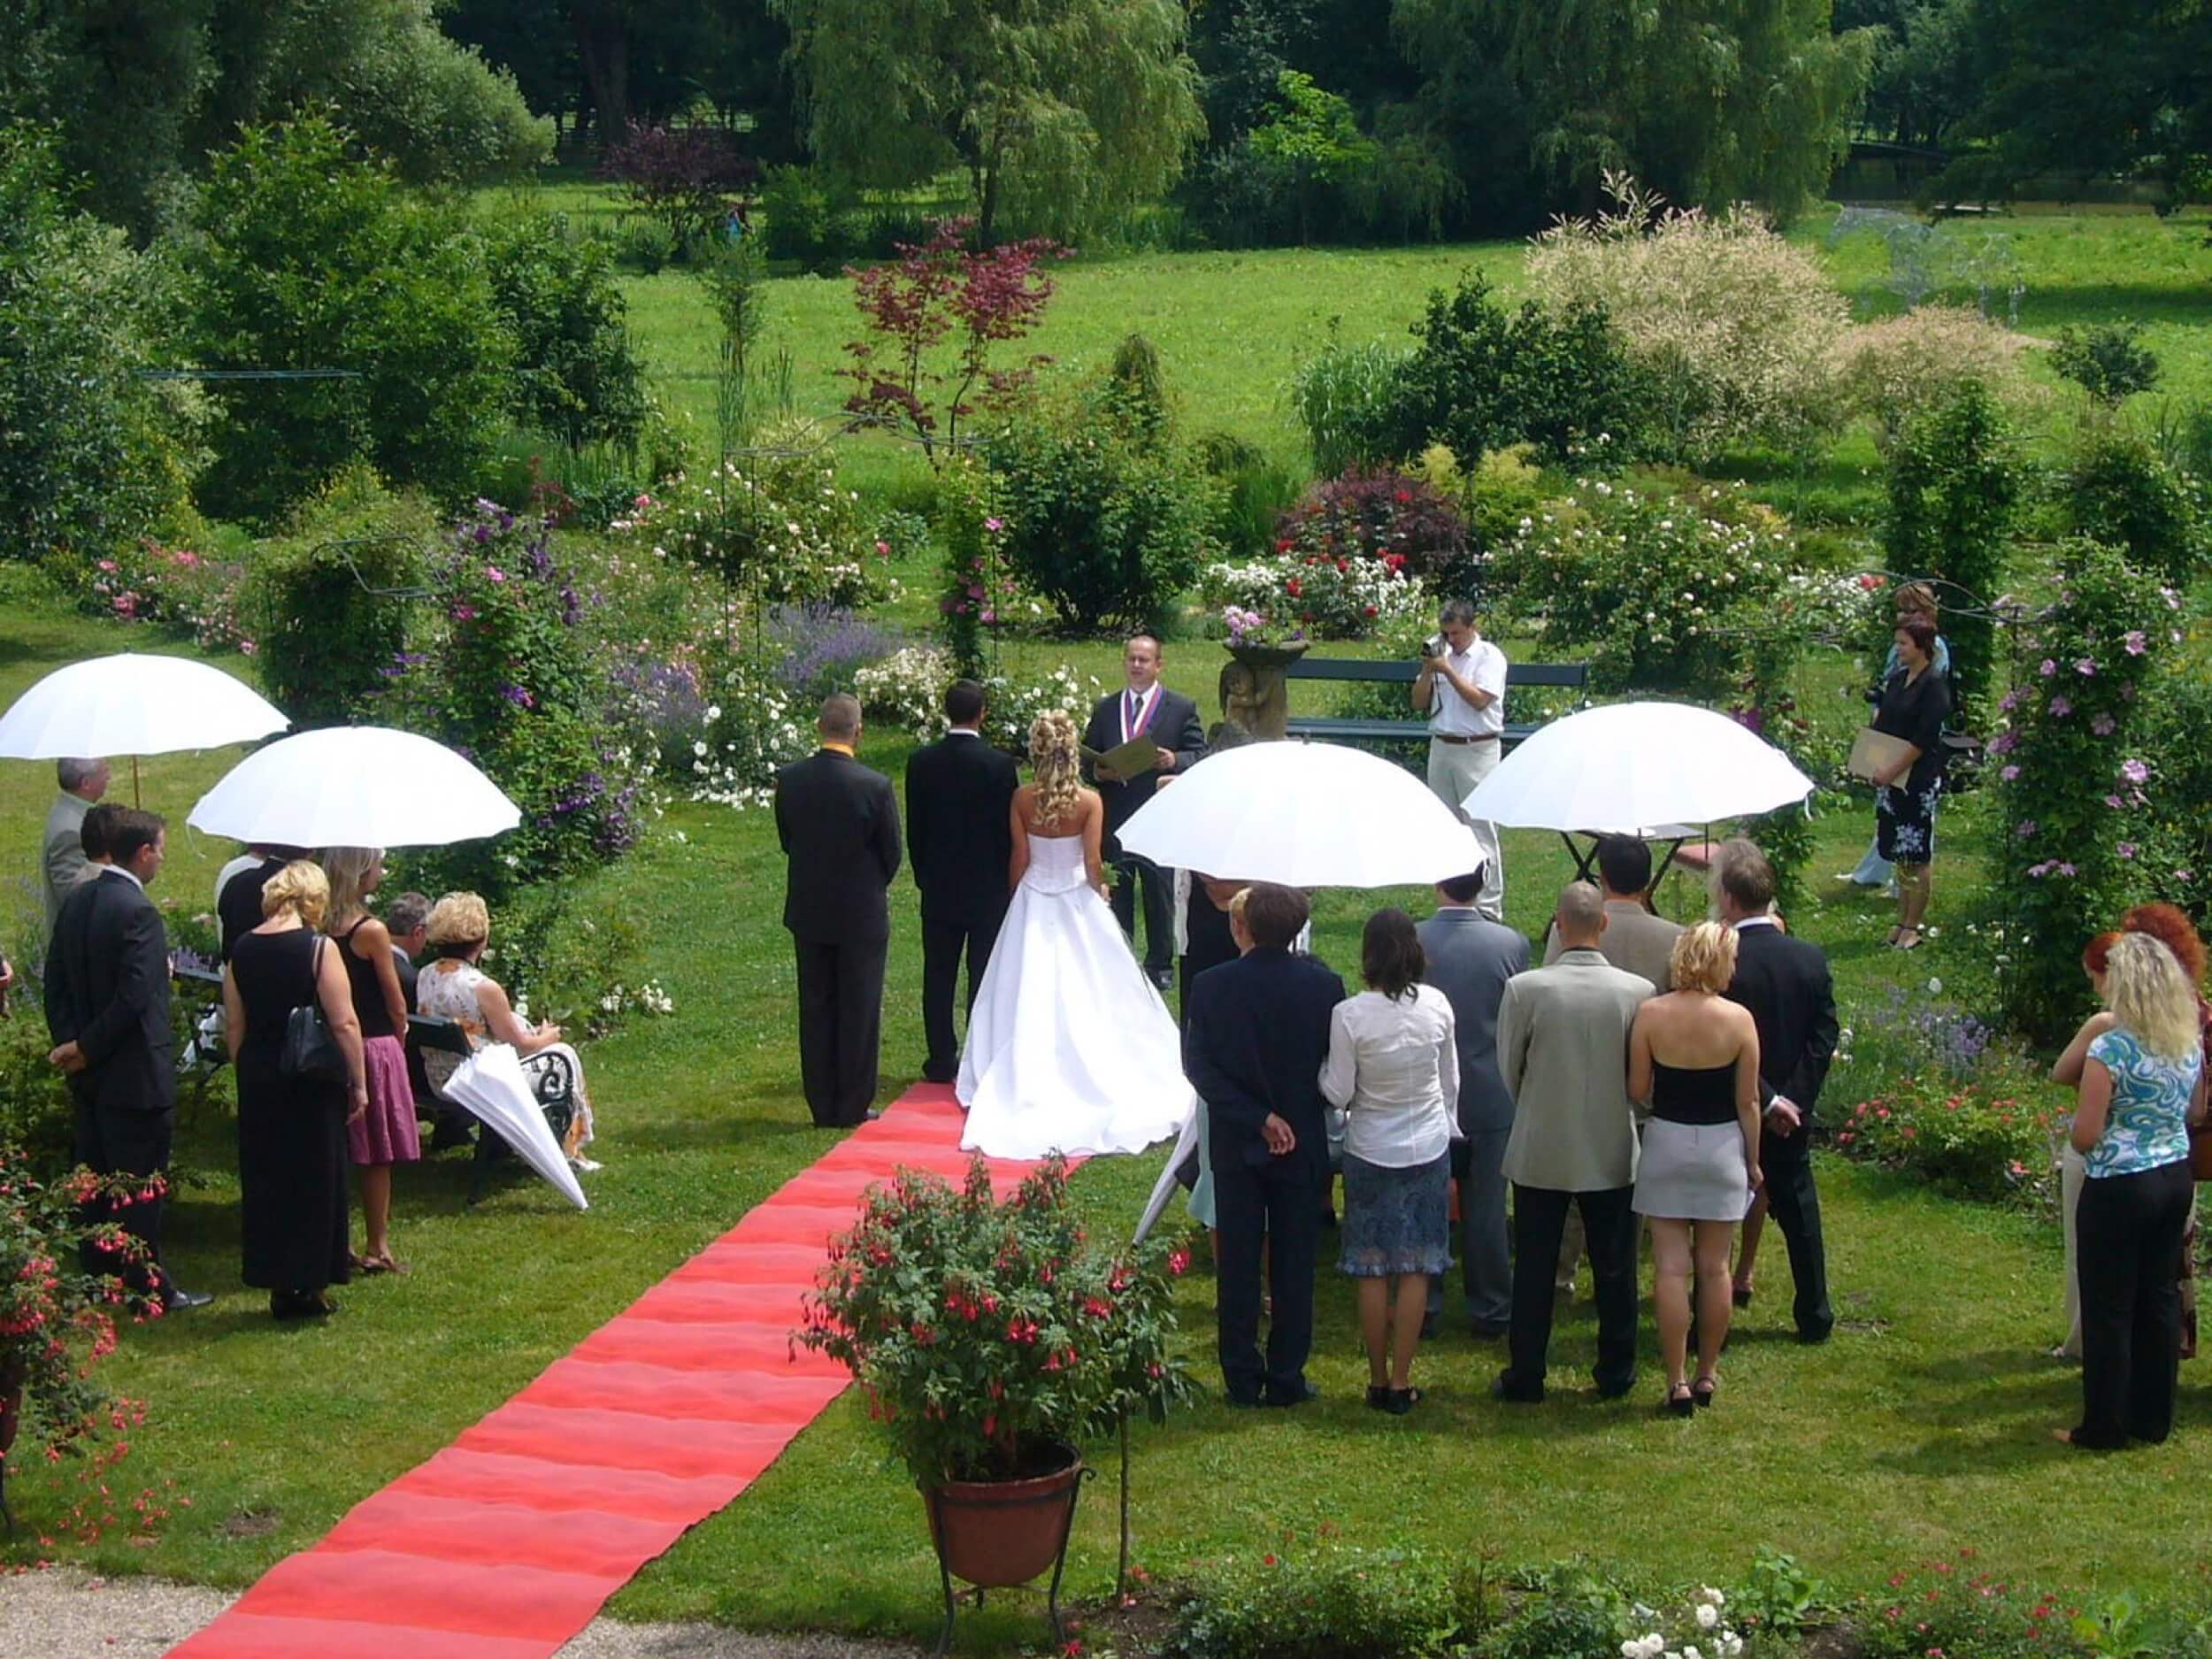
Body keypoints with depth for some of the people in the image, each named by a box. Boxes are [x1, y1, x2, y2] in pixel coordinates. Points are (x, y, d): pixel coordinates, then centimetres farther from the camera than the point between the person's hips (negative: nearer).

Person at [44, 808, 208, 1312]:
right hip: (135, 1075, -8)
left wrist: (70, 1040, 0)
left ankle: (97, 1280, 25)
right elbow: (133, 997, -23)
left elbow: (56, 981, 7)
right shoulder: (138, 912, -20)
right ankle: (149, 1286, 8)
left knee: (96, 1179, 16)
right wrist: (86, 1050, -13)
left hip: (88, 1071, 8)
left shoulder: (76, 901, 6)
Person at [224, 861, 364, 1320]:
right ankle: (309, 1285, 10)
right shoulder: (318, 948, -11)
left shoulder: (243, 950, 3)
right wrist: (359, 1083, -4)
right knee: (314, 1179, 6)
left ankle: (278, 1283, 16)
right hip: (313, 1081, -4)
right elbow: (344, 1023, -12)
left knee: (265, 1180, 11)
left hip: (258, 1078, 4)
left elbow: (233, 1026, 8)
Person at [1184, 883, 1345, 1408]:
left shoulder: (1210, 986, -12)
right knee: (1294, 1262, 9)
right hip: (1303, 1143, 0)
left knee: (1238, 1262, 9)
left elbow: (1198, 1065, -13)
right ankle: (1286, 1378, 13)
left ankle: (1242, 1379, 13)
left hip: (1236, 1145, 0)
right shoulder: (1323, 984, -11)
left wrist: (1258, 1118, -12)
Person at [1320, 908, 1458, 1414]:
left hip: (1370, 1152, -2)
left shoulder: (1350, 1015, -16)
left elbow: (1338, 1093, -10)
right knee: (1416, 1269, 7)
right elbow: (1451, 1082, 4)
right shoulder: (1437, 1006, -7)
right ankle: (1402, 1382, 10)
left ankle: (1378, 1380, 15)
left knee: (1373, 1271, 9)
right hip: (1429, 1148, 2)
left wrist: (1319, 1069, 10)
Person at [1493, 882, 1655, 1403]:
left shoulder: (1524, 989, -14)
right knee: (1614, 1270, 13)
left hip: (1540, 1151, -1)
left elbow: (1508, 1069, -2)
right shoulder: (1638, 992, -11)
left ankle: (1525, 1377, 16)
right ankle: (1615, 1375, 22)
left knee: (1533, 1270, 10)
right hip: (1613, 1151, 1)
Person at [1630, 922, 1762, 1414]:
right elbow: (1748, 1101, -4)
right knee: (1714, 1267, 11)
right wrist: (1752, 1161, 8)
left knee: (1672, 1267, 3)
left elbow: (1637, 1090, -4)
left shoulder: (1651, 1014, -9)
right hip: (1722, 1146, 0)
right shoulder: (1738, 1019, -10)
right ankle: (1707, 1374, 20)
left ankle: (1677, 1382, 3)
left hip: (1666, 1142, 0)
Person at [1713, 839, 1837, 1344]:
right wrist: (1790, 1102, -4)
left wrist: (1769, 1101, -14)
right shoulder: (1811, 958, -6)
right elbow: (1823, 1040, -3)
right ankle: (1815, 1316, 27)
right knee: (1798, 1210, 18)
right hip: (1792, 1114, 5)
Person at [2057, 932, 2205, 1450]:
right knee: (2160, 1297, 15)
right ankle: (2154, 1418, 24)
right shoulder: (2190, 1044, 1)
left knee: (2109, 1309, 4)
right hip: (2176, 1177, 7)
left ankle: (2105, 1426, 12)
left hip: (2120, 1189, -7)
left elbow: (2085, 1136, -19)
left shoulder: (2110, 1050, -20)